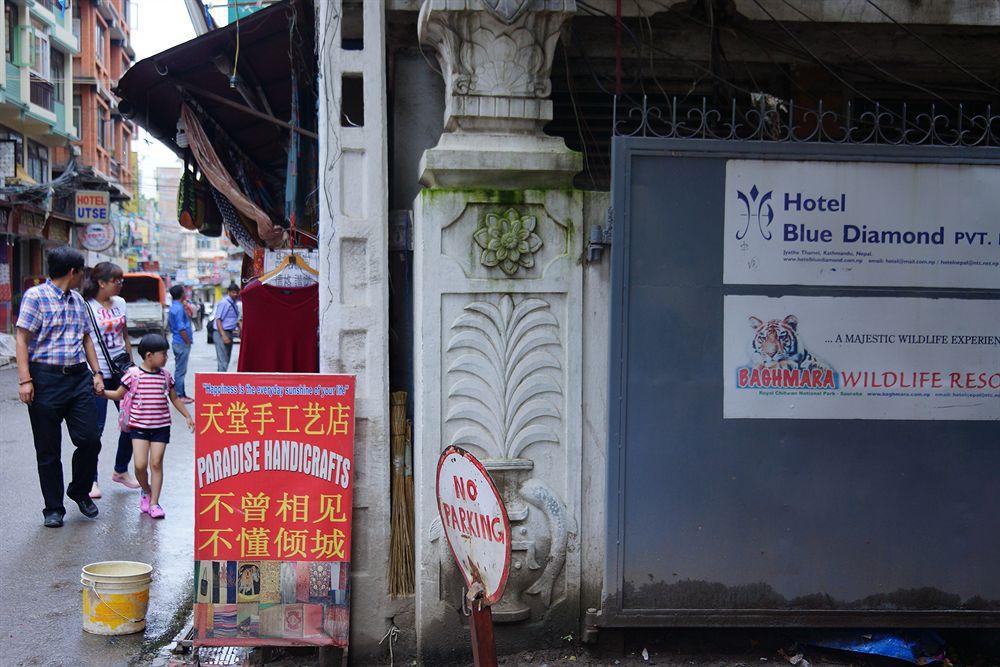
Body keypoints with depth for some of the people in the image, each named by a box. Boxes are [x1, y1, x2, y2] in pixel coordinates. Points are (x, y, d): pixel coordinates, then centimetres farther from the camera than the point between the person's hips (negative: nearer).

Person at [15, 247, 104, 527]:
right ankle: (53, 508, 15)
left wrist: (96, 372, 14)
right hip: (46, 379, -5)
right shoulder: (35, 296, -5)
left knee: (89, 440, -1)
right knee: (48, 449, 4)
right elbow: (22, 339, -9)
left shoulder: (77, 300, 15)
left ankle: (80, 491, 23)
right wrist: (25, 380, -15)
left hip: (79, 378, 6)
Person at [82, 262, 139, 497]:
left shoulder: (120, 303, 11)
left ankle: (121, 470, 25)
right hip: (98, 373, -6)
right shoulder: (86, 307, -9)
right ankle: (91, 480, 6)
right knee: (96, 427, -3)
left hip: (120, 370, 6)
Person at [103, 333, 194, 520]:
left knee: (156, 463, -2)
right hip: (139, 426, -2)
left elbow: (175, 398, 16)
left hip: (161, 426, 2)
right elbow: (119, 394, 5)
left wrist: (187, 416, 13)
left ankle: (154, 502, 5)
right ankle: (146, 491, 21)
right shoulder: (133, 374, -5)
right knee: (140, 464, -9)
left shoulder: (165, 375, 6)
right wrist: (102, 392, -10)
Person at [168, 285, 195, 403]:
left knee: (180, 369, 15)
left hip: (177, 342, 10)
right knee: (180, 370, -5)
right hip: (182, 343, -10)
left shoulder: (173, 307, 13)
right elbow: (181, 328, -22)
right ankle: (179, 396, -1)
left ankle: (181, 394, 21)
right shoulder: (179, 308, -18)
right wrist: (188, 342, -16)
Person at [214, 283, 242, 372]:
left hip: (229, 334, 9)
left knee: (226, 361, 16)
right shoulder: (224, 303, -14)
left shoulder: (234, 304, 13)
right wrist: (224, 336, -26)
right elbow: (218, 320, -19)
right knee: (223, 361, -12)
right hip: (221, 334, -9)